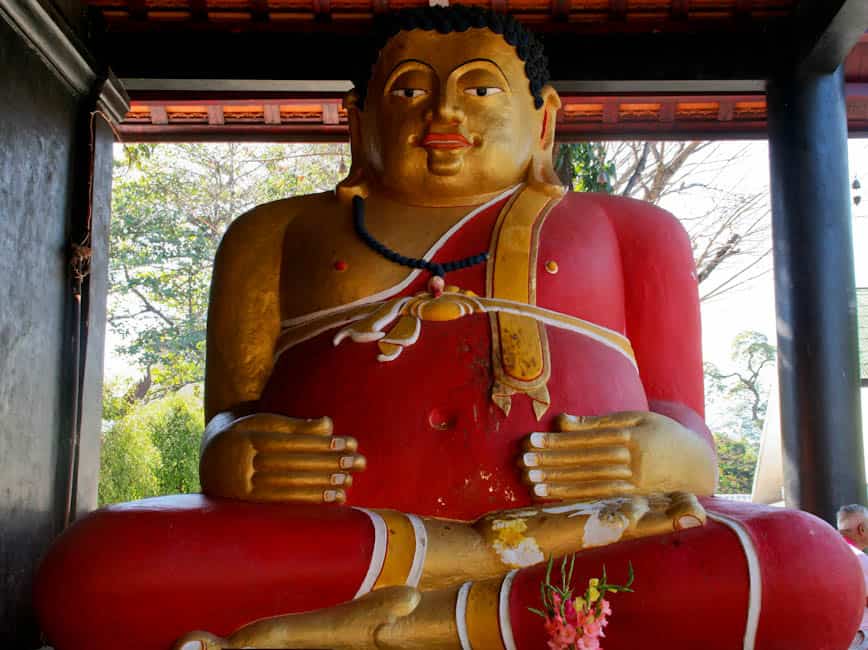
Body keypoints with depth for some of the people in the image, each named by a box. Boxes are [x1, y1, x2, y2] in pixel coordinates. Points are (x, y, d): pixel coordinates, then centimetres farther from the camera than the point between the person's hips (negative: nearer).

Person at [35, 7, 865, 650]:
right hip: (302, 544, 1)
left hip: (589, 567, 1)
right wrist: (230, 456, -11)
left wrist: (663, 456, -10)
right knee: (92, 572, -26)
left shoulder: (627, 230, 21)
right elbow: (228, 428, 14)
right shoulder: (277, 232, 21)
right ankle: (513, 552, -21)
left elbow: (690, 443, 15)